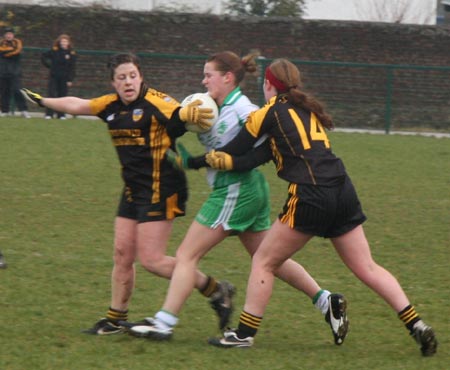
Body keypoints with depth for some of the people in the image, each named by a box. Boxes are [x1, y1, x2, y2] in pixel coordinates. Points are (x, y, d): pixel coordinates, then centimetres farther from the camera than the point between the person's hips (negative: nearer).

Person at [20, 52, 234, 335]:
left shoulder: (155, 102, -15)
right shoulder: (112, 106, 7)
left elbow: (181, 113, -32)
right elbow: (76, 105, 22)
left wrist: (191, 114, -56)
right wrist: (41, 101, 34)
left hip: (161, 190, -8)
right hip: (133, 192, 8)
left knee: (151, 259, -11)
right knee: (123, 254, 8)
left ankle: (216, 290, 2)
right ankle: (116, 319, 20)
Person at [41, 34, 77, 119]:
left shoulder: (72, 54, 0)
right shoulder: (54, 51, 0)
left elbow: (72, 68, -1)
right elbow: (43, 56, 10)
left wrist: (70, 80, -7)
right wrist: (48, 64, 2)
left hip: (64, 78, 0)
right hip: (54, 77, 0)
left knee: (62, 96, 3)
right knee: (52, 95, -4)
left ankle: (61, 115, 9)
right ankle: (49, 114, -3)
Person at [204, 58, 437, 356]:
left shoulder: (270, 113, 2)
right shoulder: (307, 110, 21)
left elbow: (237, 149, 8)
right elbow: (263, 154, 13)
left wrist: (208, 158, 25)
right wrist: (225, 160, 5)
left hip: (310, 197, -6)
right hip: (343, 192, 6)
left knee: (263, 262, 8)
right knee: (367, 268, 9)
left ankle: (244, 334, 9)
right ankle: (417, 325, 0)